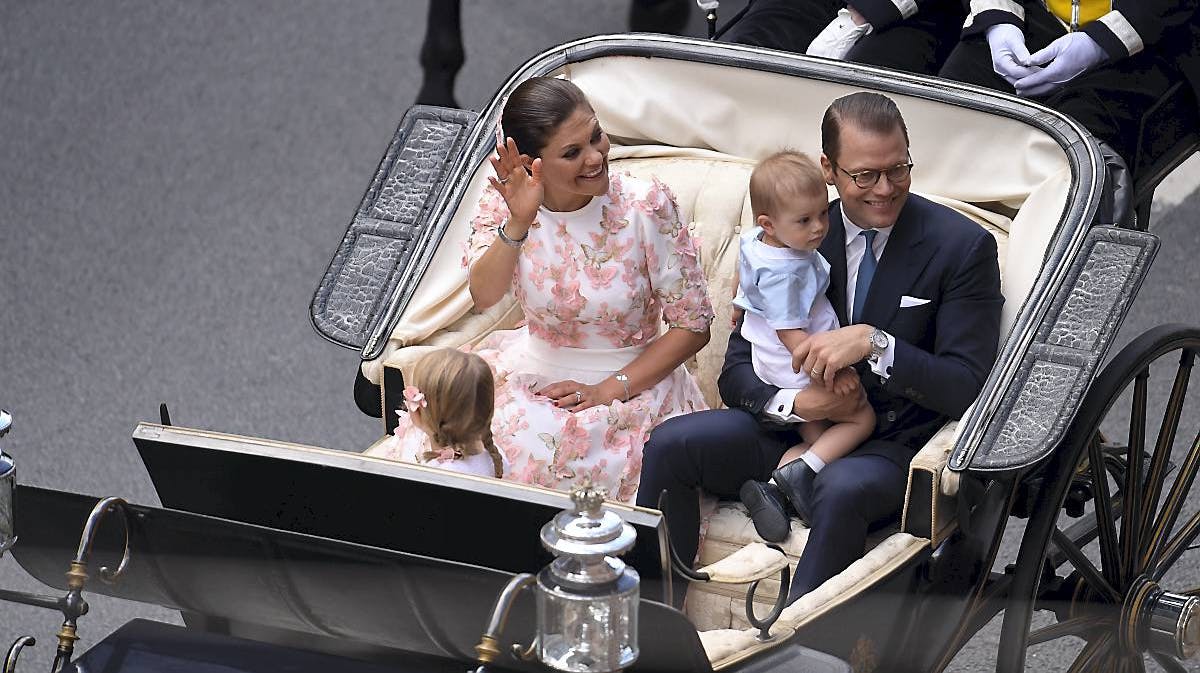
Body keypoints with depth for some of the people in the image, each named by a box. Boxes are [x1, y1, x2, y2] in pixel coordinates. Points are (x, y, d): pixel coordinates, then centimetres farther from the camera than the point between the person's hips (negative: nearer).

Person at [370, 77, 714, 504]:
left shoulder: (644, 205, -14)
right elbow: (484, 295, -25)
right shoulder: (508, 201, -7)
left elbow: (692, 326, -8)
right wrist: (518, 224, -41)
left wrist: (609, 390, -15)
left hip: (632, 382, -3)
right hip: (532, 369, 3)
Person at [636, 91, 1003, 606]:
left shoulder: (962, 247, -7)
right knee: (670, 444, -18)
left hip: (891, 452, -4)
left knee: (842, 487, -38)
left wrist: (875, 343, -28)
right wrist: (789, 403, -20)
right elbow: (737, 370, 4)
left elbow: (964, 387, -13)